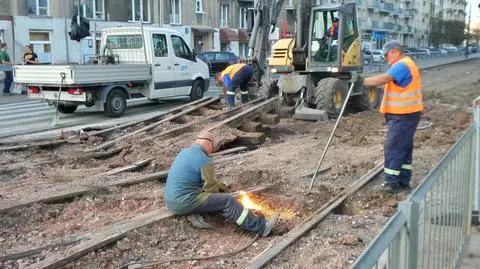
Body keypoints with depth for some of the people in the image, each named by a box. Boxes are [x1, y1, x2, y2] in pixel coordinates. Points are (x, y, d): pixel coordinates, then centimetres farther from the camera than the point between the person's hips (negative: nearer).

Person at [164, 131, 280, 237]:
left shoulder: (185, 152, 14)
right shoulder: (205, 161, -13)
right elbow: (210, 188, -6)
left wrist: (221, 186, 25)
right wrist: (218, 195, 16)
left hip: (172, 202, 9)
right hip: (185, 202, -9)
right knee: (227, 201, -6)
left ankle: (191, 213, 3)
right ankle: (261, 226, -6)